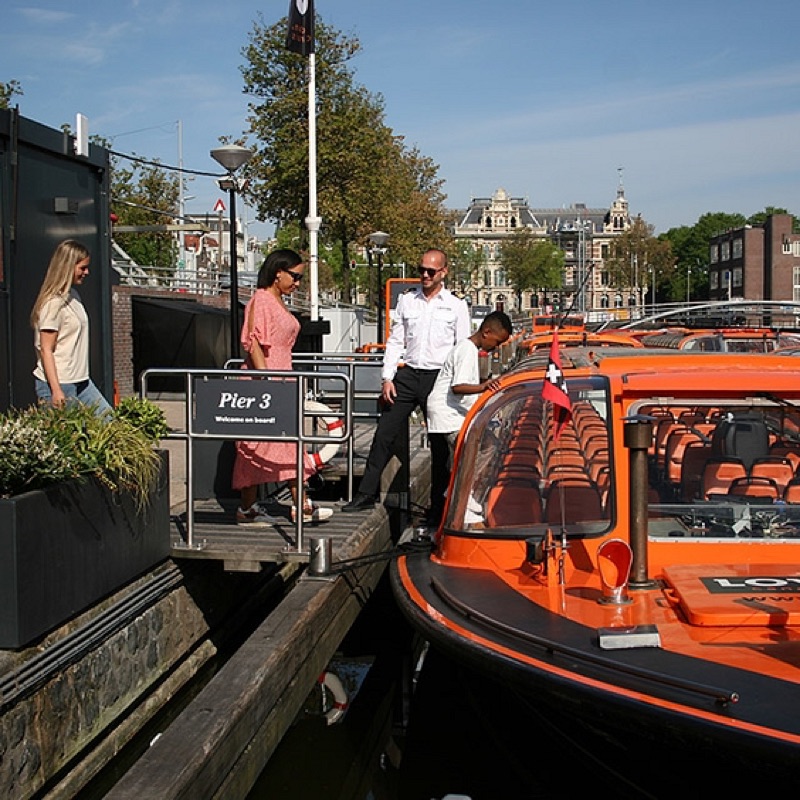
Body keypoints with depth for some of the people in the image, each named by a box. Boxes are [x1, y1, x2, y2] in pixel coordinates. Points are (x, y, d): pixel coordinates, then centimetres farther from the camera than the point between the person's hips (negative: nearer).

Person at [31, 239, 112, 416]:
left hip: (81, 381, 9)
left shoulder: (74, 295, 11)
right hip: (58, 383, -9)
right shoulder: (53, 303, -15)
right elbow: (46, 349, -17)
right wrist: (56, 391, -22)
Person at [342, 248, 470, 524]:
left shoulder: (456, 306, 4)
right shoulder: (406, 300, 11)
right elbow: (395, 341, 11)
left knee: (440, 444, 5)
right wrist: (387, 377, 1)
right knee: (384, 434, -2)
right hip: (407, 375, 2)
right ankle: (366, 493, 7)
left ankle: (438, 505, 15)